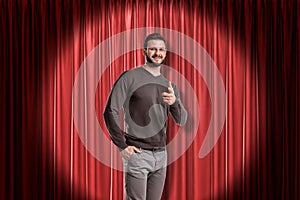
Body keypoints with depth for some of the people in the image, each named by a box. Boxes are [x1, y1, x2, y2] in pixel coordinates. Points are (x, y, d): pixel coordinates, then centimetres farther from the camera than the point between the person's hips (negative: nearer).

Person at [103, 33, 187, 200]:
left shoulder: (169, 85, 13)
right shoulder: (130, 78, -4)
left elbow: (182, 120, 7)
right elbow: (110, 112, -7)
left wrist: (175, 102, -14)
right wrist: (122, 146, -11)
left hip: (161, 155, 6)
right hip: (137, 154, -5)